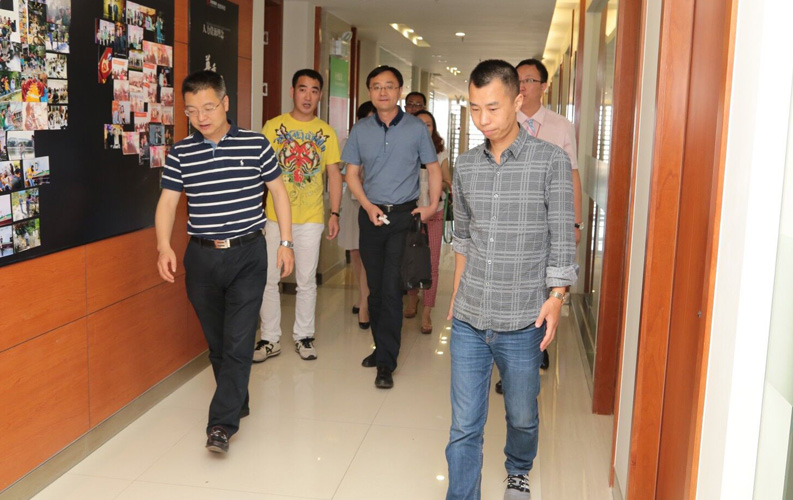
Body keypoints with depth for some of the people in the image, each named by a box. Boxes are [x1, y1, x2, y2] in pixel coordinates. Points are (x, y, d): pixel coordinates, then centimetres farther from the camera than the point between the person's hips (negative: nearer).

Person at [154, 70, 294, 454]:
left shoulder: (255, 145, -2)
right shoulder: (180, 154, 3)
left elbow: (278, 191, 6)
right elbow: (167, 202, 1)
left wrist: (286, 242, 2)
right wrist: (164, 245, -15)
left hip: (248, 253, -3)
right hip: (201, 257, 3)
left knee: (238, 341, -8)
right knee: (216, 340, 13)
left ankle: (222, 423, -4)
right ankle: (237, 402, 33)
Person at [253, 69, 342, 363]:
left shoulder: (326, 132, 6)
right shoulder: (273, 127, 1)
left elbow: (334, 174, 7)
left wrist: (335, 214, 0)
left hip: (311, 218, 1)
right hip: (275, 216, 0)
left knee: (306, 281, 8)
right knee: (268, 279, 3)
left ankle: (303, 336, 22)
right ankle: (270, 339, 15)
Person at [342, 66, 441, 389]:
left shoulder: (416, 128, 0)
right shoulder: (361, 130, 6)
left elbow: (433, 168, 6)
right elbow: (352, 174, 9)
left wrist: (433, 205, -6)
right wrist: (368, 205, -6)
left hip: (404, 216, -3)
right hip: (371, 215, 3)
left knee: (391, 289, -9)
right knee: (375, 287, 11)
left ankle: (386, 362, -4)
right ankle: (382, 347, 27)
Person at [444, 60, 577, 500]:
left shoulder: (551, 161, -7)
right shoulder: (465, 166, 5)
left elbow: (561, 237, -6)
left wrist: (555, 296, -15)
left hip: (521, 322, -2)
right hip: (468, 320, 2)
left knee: (522, 417, 18)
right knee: (464, 427, 4)